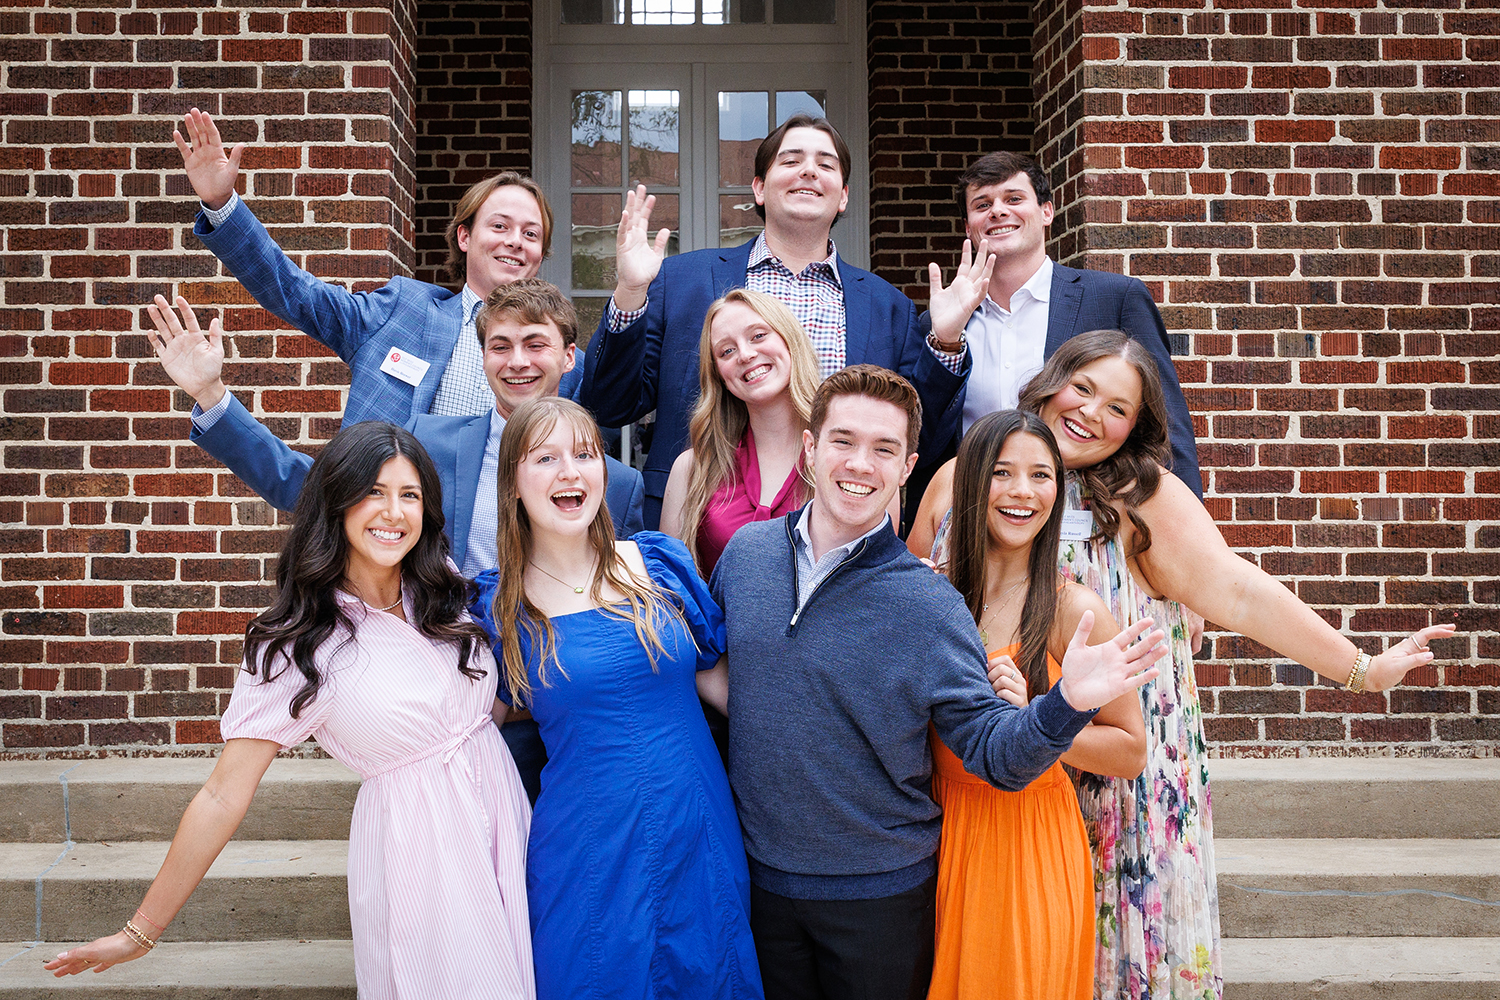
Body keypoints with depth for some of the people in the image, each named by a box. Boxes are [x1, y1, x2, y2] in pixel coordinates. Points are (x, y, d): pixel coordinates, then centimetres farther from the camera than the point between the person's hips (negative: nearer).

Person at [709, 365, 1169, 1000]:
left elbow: (992, 749, -15)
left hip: (880, 893, -2)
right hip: (757, 876, 3)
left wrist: (1066, 703, -34)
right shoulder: (746, 550, -4)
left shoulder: (929, 607, -15)